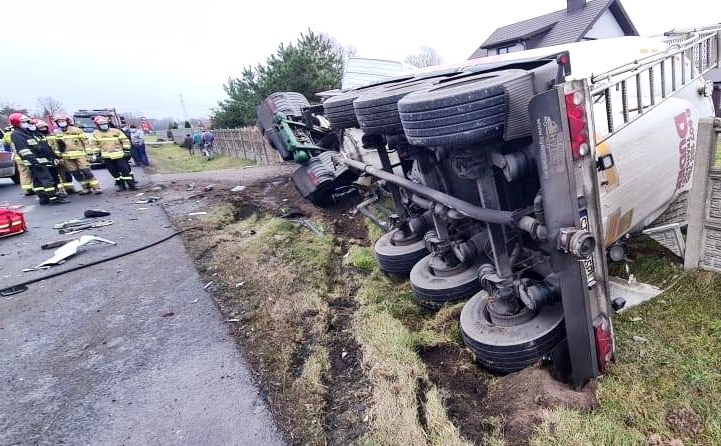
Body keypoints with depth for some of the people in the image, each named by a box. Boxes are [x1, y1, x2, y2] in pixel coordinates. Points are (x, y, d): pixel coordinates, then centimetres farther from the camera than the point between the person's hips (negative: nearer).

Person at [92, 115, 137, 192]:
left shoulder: (116, 131, 1)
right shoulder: (96, 134, 7)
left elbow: (125, 141, 3)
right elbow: (95, 145, 14)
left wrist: (126, 150, -3)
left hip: (119, 155, -2)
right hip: (107, 157, 2)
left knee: (125, 170, -4)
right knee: (115, 173, 5)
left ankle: (131, 185, 1)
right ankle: (120, 184, 16)